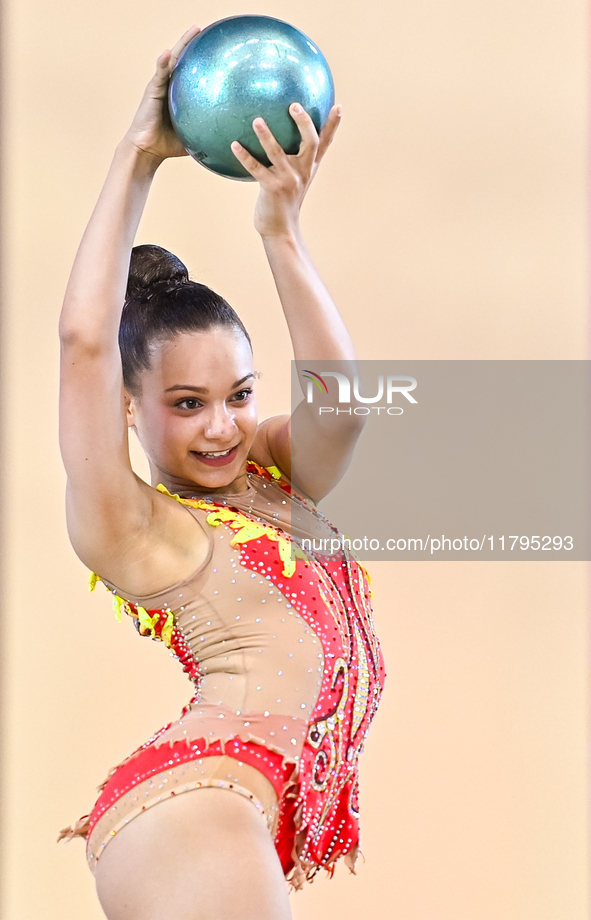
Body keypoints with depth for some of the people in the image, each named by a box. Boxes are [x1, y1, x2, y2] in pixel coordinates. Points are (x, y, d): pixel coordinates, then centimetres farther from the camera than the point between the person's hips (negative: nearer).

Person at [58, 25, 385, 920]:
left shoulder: (278, 471, 19)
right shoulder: (135, 531, 3)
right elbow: (85, 340, -7)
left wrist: (281, 231, -11)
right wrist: (137, 158, -2)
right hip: (194, 809, -7)